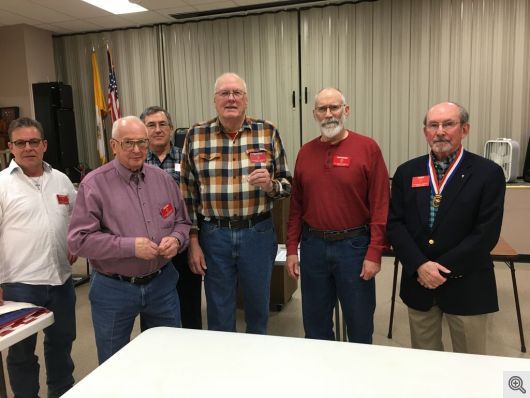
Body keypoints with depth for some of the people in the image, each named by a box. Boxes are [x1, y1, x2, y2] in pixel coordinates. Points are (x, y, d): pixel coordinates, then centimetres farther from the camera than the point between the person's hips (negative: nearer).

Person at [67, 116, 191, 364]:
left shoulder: (163, 179, 3)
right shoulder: (94, 184, -11)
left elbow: (182, 222, 10)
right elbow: (79, 240, -16)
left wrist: (176, 239, -13)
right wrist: (130, 246, -23)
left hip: (162, 283, 4)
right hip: (114, 289, -3)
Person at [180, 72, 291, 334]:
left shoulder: (268, 133, -1)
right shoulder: (196, 136, -1)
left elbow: (287, 184, 3)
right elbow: (188, 192, 2)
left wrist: (270, 185, -20)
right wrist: (193, 241, 0)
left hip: (258, 232, 0)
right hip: (214, 234, 0)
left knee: (258, 308, 17)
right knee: (219, 315, 14)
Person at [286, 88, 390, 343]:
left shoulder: (367, 148, -6)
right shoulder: (306, 152, 6)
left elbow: (380, 205, -8)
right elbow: (296, 206, 9)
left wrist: (374, 253, -11)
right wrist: (291, 249, 7)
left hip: (354, 245, -3)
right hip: (313, 245, 4)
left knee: (359, 323, 12)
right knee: (315, 323, 16)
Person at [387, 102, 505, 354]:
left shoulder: (488, 173, -7)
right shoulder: (407, 172, 3)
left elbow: (486, 234, -13)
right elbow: (395, 224, -2)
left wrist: (443, 268, -15)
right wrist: (420, 265, -14)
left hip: (465, 285, -3)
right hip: (418, 282, 3)